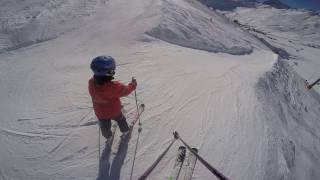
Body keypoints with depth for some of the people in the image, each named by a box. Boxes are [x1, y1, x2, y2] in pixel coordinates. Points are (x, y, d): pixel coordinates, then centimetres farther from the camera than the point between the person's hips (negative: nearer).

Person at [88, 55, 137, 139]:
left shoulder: (91, 83, -26)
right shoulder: (115, 86, -39)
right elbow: (125, 90, -19)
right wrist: (133, 84, -3)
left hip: (100, 113, 3)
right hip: (115, 111, -3)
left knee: (105, 127, 30)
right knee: (120, 120, 31)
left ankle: (108, 137, 56)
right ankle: (125, 130, 57)